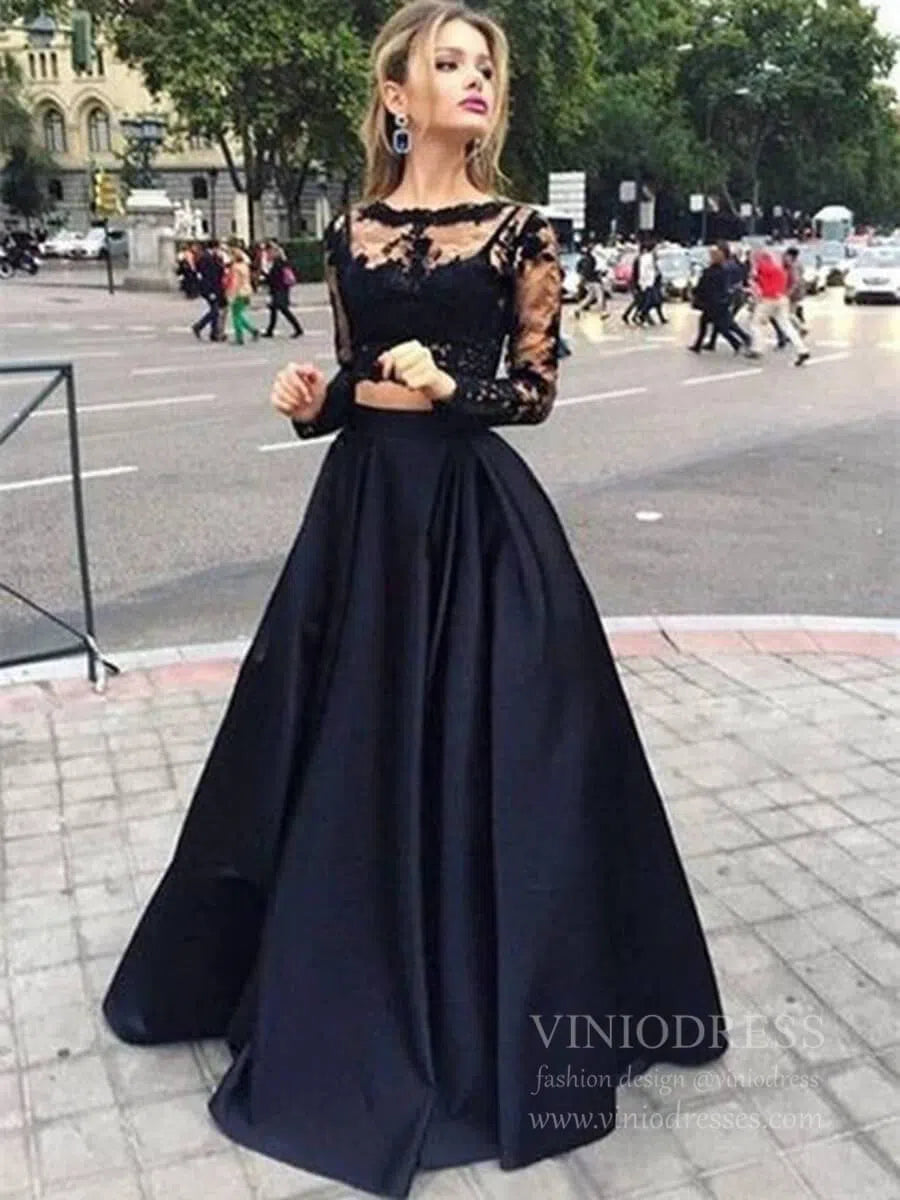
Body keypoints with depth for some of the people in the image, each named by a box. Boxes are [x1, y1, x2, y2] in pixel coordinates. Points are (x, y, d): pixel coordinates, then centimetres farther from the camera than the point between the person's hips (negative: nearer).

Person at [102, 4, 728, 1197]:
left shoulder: (521, 229, 0)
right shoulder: (351, 231, 9)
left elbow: (538, 387, -1)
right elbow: (352, 377, 13)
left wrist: (444, 389, -18)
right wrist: (315, 397, -8)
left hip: (477, 516, -3)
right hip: (366, 508, 4)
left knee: (478, 755, 1)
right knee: (354, 755, 10)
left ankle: (485, 1004, 22)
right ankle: (349, 980, 33)